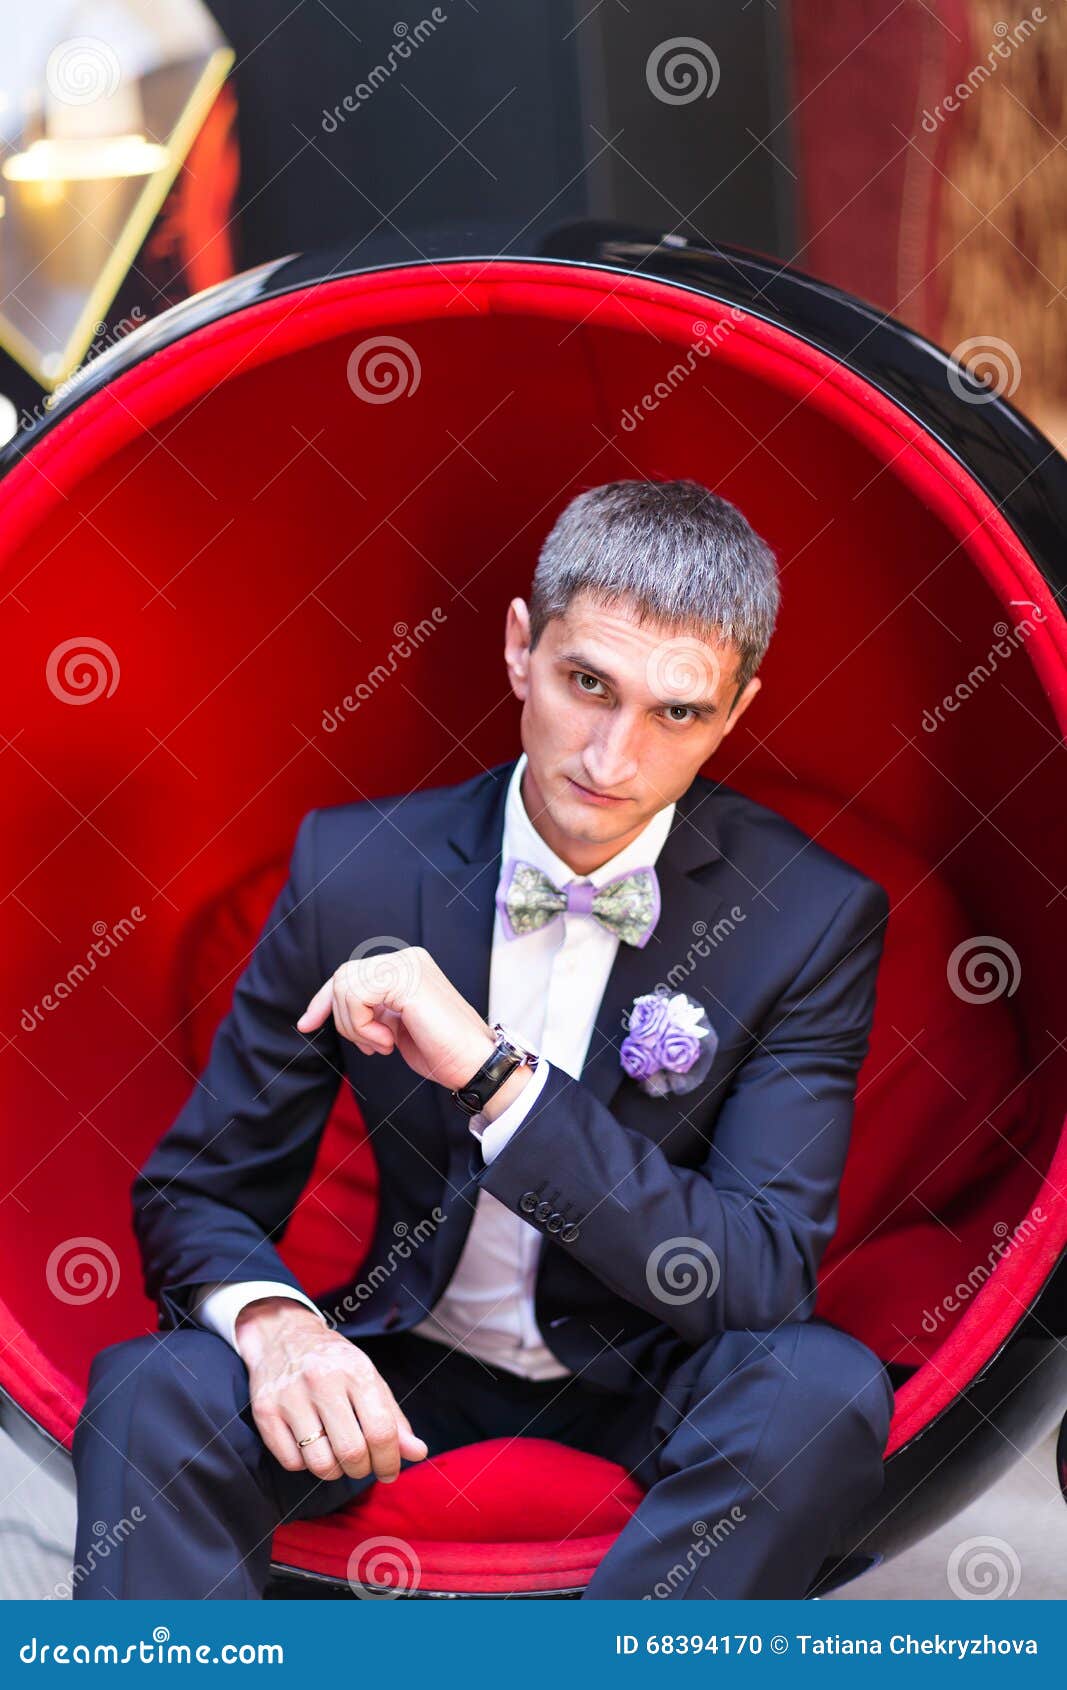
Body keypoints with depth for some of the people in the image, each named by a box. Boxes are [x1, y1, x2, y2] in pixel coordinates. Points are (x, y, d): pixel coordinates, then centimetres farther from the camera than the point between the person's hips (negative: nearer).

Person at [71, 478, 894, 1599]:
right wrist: (275, 1326, -27)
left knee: (821, 1387, -33)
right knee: (155, 1390, -26)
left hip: (655, 1383, -1)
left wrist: (492, 1072, -31)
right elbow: (196, 1193, -2)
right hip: (411, 1372, 1)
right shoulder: (353, 866, -7)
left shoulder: (812, 917, -12)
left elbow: (761, 1282, -21)